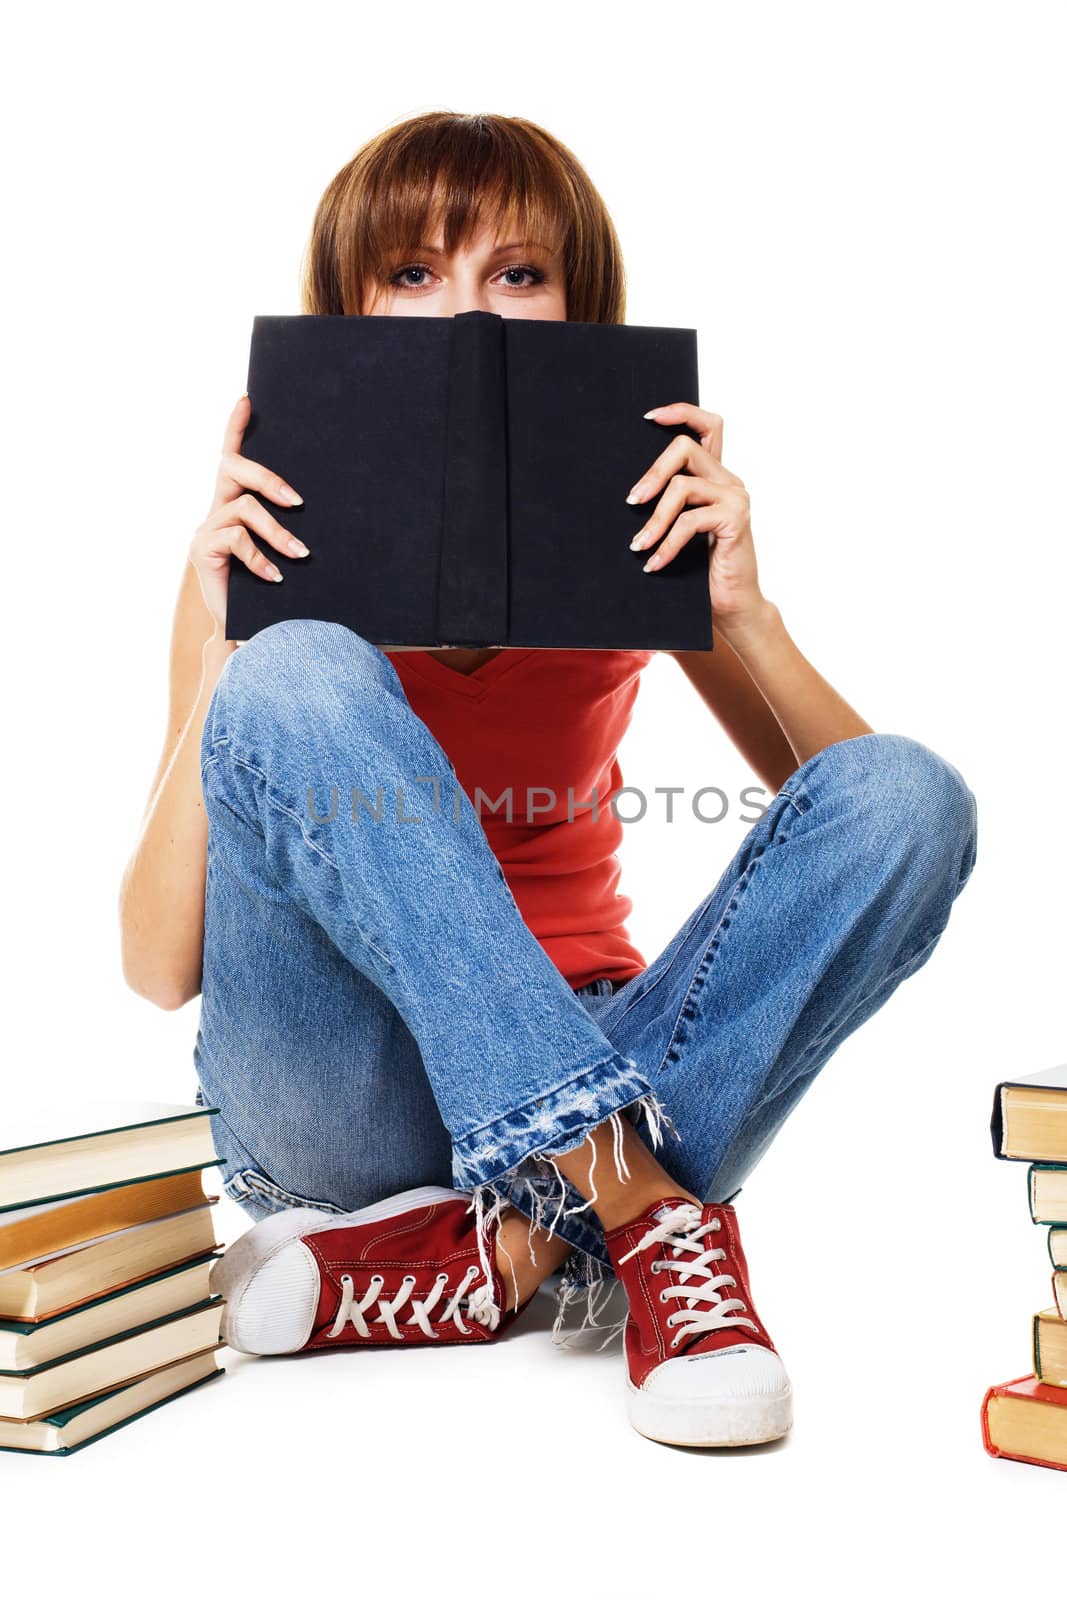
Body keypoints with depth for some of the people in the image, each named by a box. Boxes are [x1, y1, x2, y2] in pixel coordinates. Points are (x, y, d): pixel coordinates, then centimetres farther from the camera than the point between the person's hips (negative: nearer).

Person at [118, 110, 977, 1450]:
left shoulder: (638, 534, 0)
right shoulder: (280, 549, -5)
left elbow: (874, 815, -6)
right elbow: (160, 966, -10)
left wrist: (738, 611, -21)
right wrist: (217, 645, -20)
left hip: (593, 1067, 3)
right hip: (347, 1087, -2)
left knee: (910, 796, -18)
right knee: (295, 681, -26)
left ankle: (509, 1250, -23)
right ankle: (650, 1213, -29)